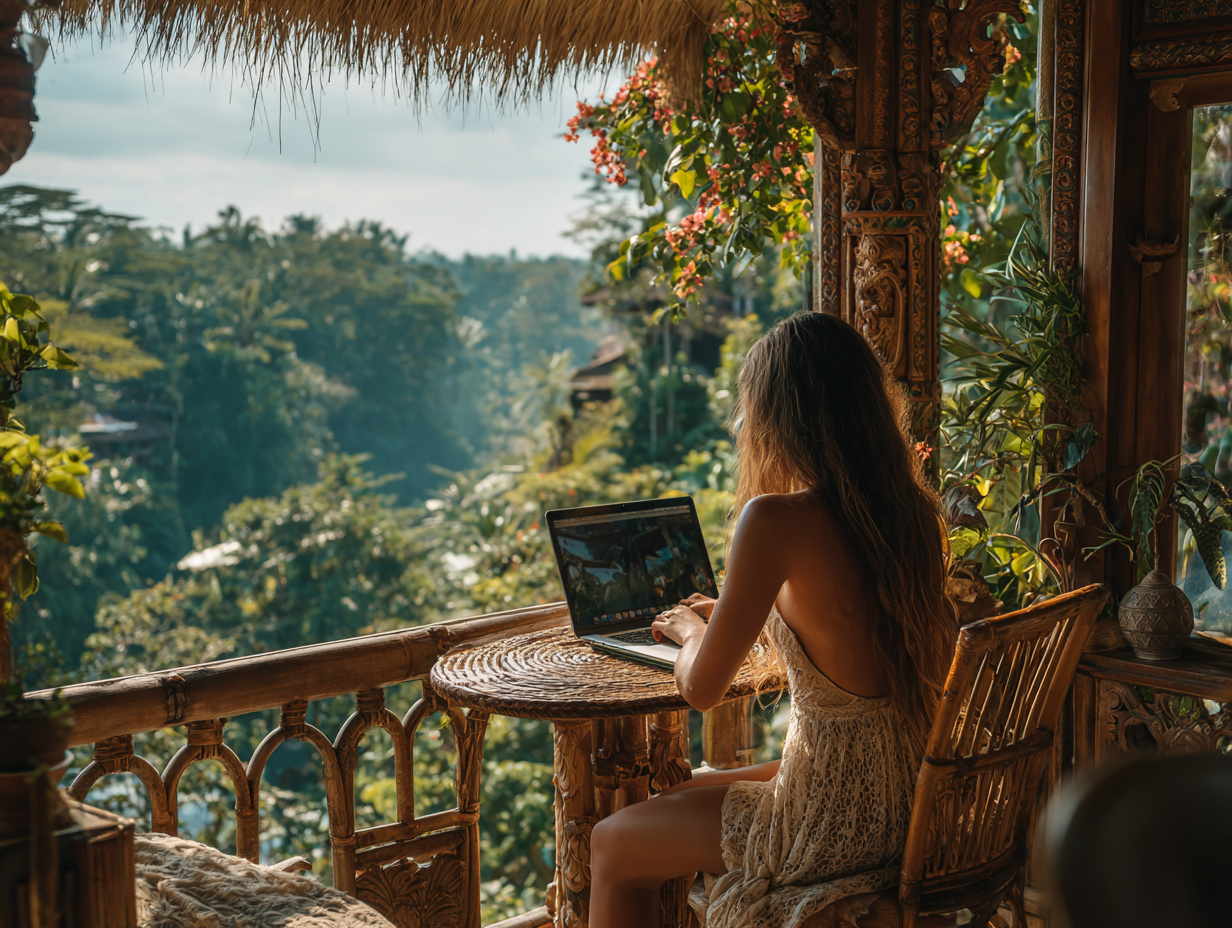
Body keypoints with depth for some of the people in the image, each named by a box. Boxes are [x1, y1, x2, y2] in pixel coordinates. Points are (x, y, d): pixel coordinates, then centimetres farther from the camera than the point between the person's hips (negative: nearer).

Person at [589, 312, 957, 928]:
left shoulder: (778, 519, -23)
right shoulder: (914, 509, 0)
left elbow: (701, 687, -16)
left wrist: (690, 628, 6)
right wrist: (725, 615, 25)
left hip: (838, 823, -8)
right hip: (910, 800, 8)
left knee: (611, 847, 14)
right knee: (681, 795, 29)